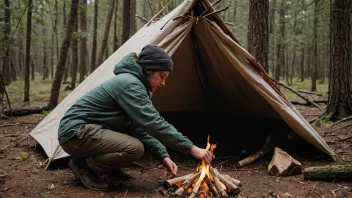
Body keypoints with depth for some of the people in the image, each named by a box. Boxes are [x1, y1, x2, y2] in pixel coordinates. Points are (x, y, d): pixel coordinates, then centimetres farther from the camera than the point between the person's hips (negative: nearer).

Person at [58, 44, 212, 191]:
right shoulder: (129, 84, -21)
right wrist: (191, 148, -26)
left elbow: (142, 126, 8)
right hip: (75, 133, -10)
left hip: (88, 130, 10)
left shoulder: (134, 83, 9)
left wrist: (163, 155, -4)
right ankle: (82, 165, -7)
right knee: (134, 148, -26)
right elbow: (153, 123, -28)